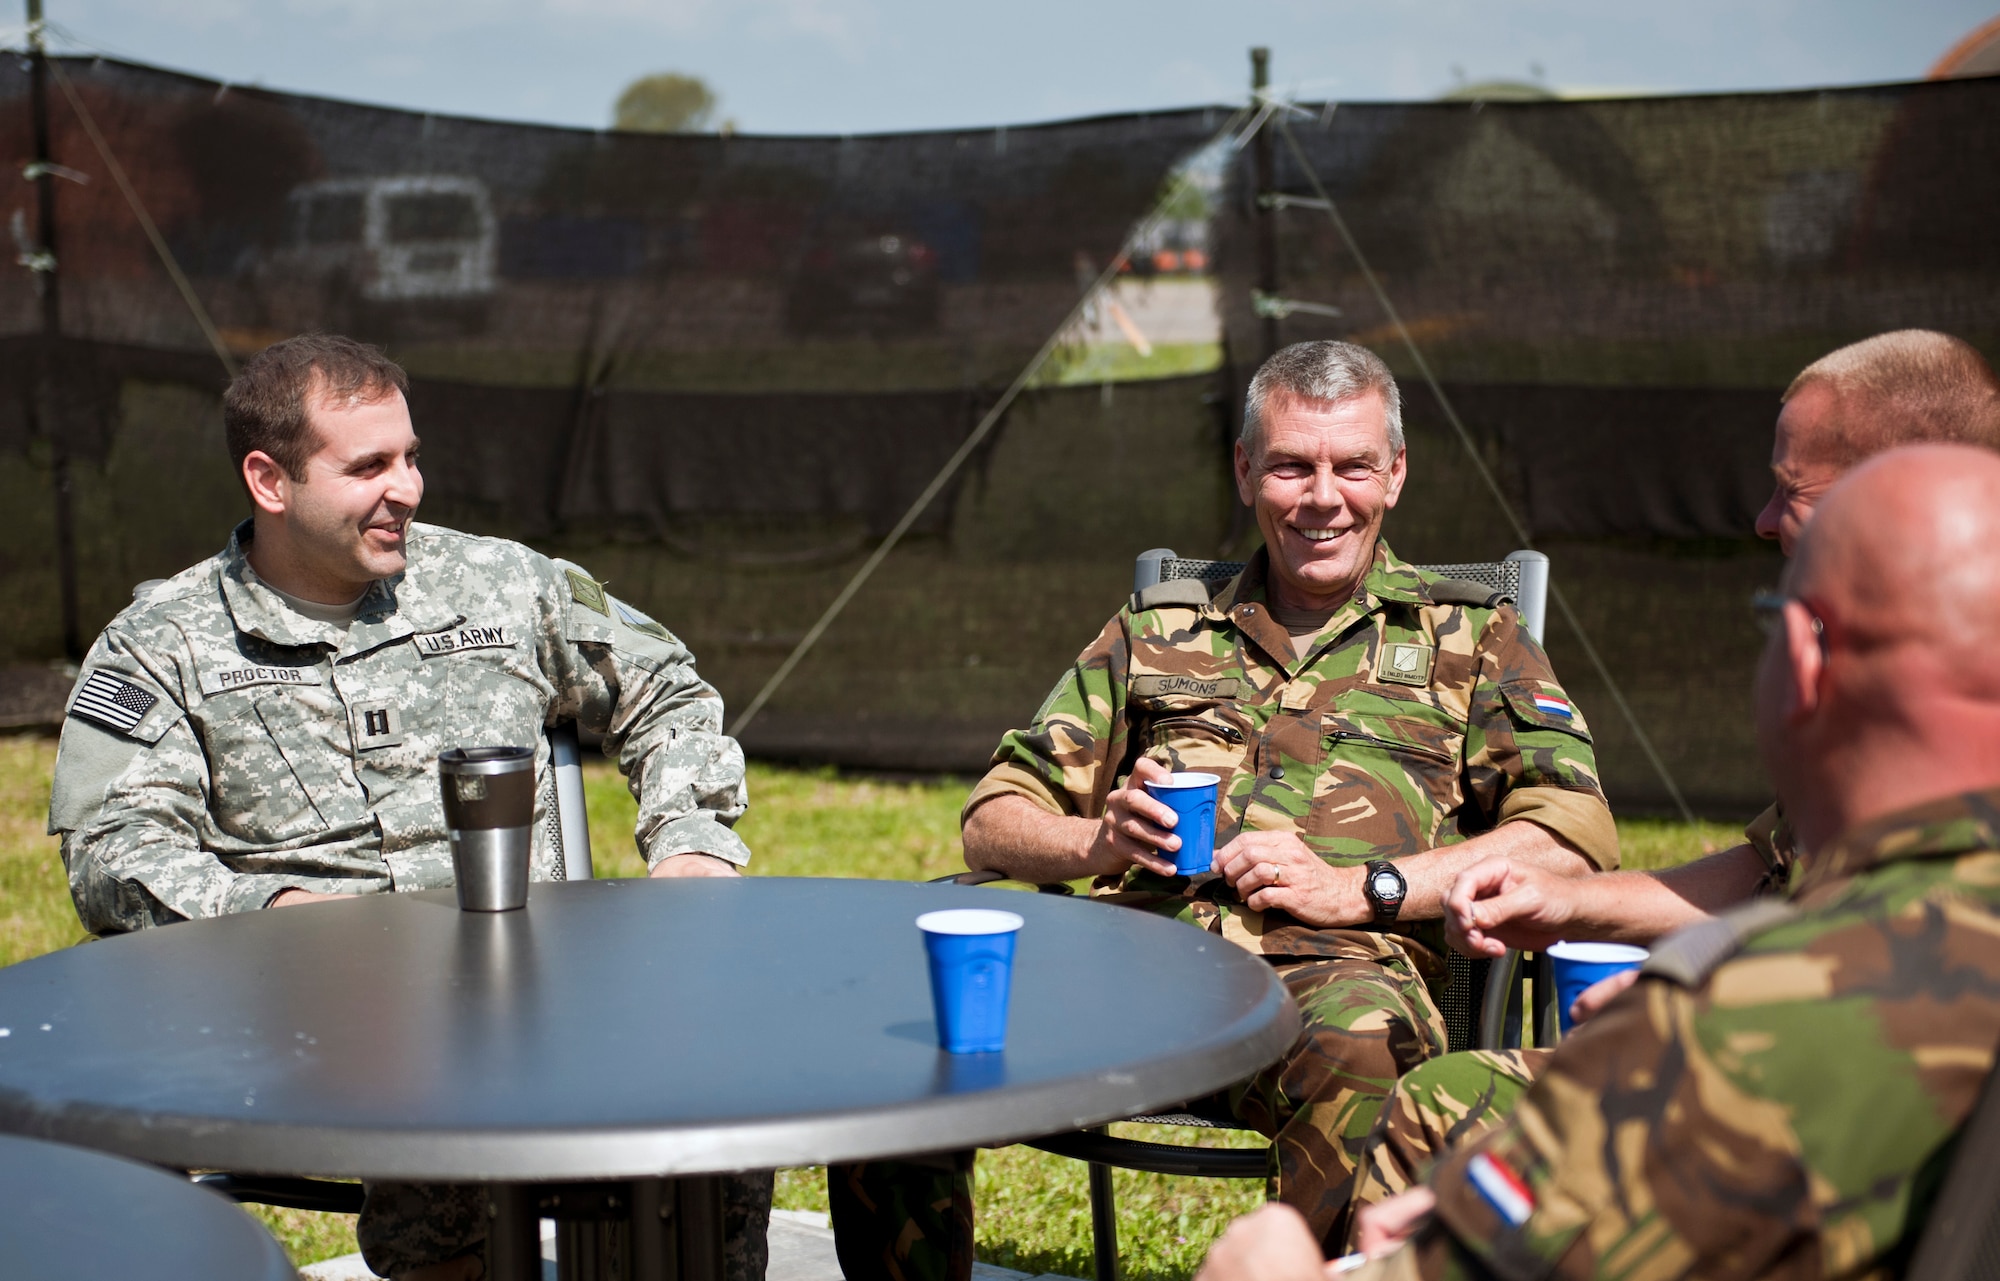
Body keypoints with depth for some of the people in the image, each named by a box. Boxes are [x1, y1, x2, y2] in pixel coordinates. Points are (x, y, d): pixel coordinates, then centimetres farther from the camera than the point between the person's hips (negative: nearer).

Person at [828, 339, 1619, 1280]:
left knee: (1361, 1052, -41)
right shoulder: (1158, 630, 28)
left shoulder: (1470, 635, 21)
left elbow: (1576, 838, 5)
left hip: (1334, 963, -3)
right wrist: (1097, 840, 0)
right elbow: (993, 821, 24)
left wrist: (1358, 888, -7)